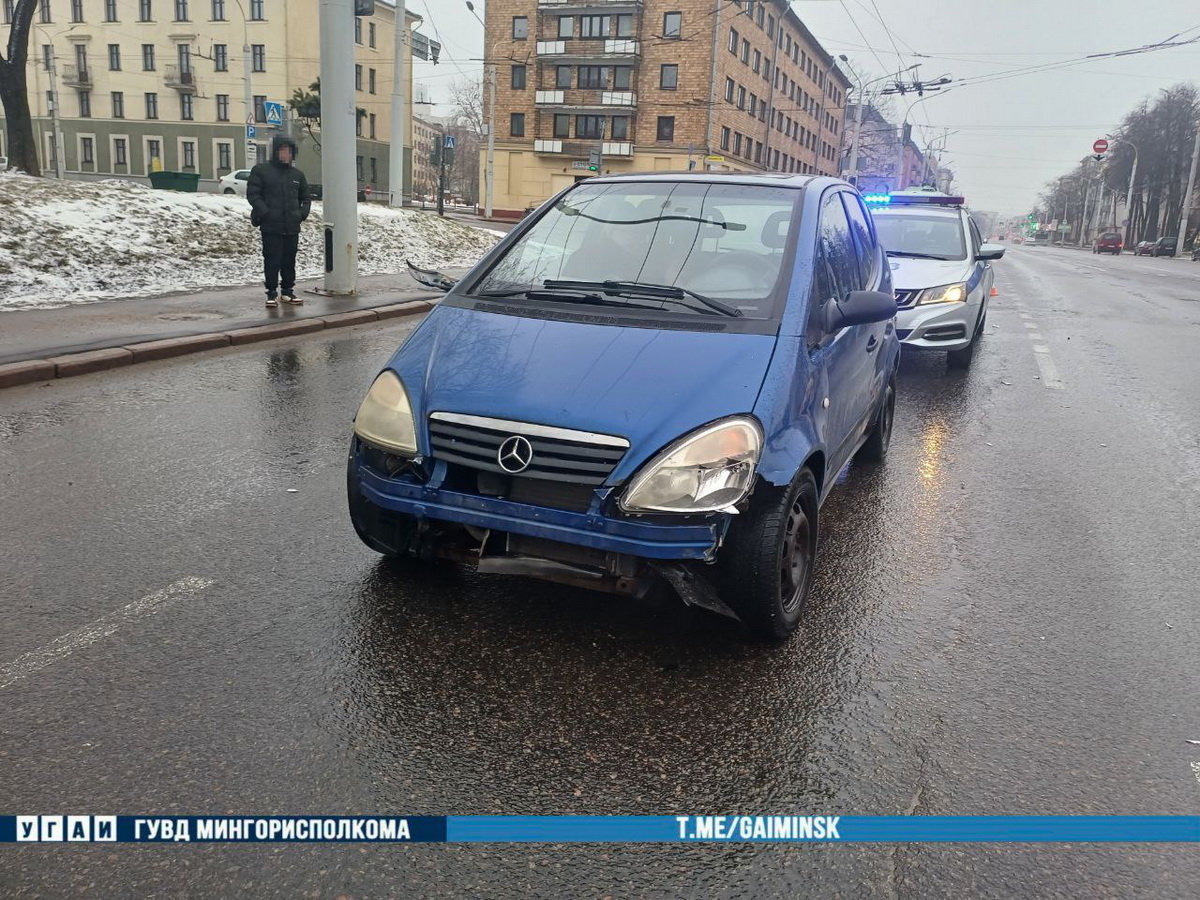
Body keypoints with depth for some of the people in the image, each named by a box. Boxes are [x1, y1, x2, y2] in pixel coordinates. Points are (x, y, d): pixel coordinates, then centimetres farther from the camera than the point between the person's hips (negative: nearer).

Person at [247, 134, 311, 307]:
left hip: (292, 227, 4)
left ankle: (288, 290, 20)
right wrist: (265, 212, -14)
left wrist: (303, 213, 3)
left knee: (289, 261, 10)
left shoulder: (297, 174, 12)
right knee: (272, 261, -2)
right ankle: (271, 293, 6)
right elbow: (253, 194, -4)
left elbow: (306, 197, 20)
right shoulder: (261, 170, -1)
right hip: (271, 227, -4)